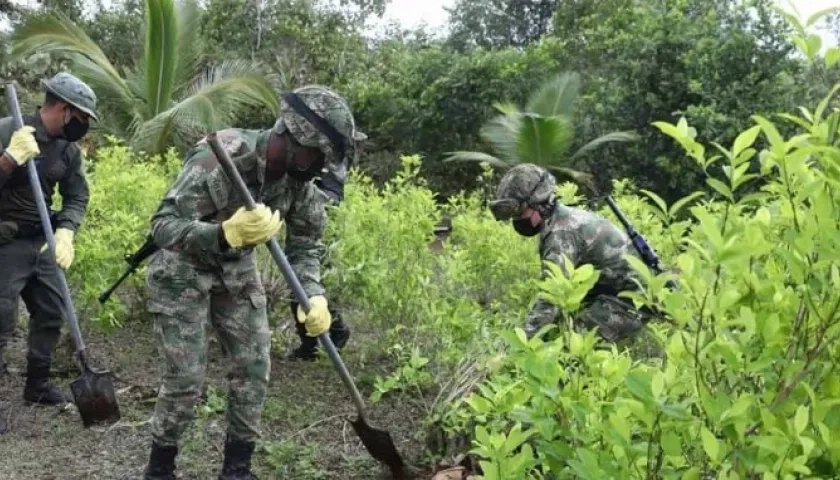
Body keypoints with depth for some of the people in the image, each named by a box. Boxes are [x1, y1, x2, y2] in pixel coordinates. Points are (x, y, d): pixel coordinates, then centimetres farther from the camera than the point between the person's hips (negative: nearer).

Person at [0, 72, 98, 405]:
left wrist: (65, 233, -13)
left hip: (41, 242, 7)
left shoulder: (69, 148, 2)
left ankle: (37, 385, 33)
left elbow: (77, 196, 2)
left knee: (51, 314, 15)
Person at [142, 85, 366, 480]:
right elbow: (163, 226, -35)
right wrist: (226, 233, -52)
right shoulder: (218, 159, -33)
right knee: (186, 378, -5)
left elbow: (305, 242, -4)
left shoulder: (299, 177, -13)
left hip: (237, 269, 6)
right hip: (181, 270, -6)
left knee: (254, 368, 2)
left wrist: (314, 295, -22)